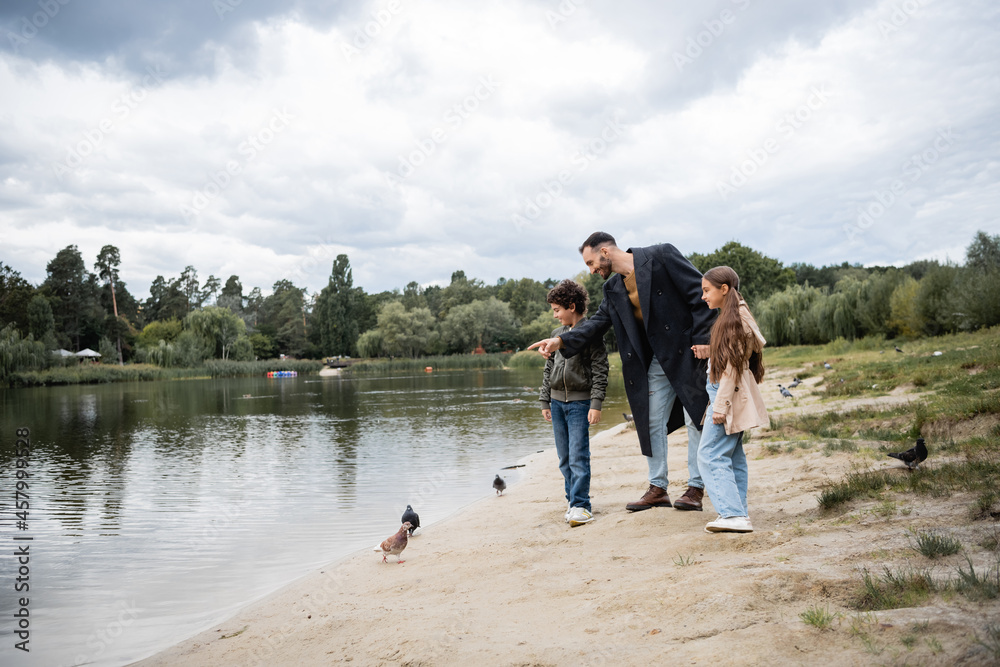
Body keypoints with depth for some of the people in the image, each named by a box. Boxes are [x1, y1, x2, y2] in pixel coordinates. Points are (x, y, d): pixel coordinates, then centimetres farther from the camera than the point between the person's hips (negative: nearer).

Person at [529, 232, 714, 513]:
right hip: (657, 360, 7)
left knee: (696, 418, 0)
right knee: (652, 422, 8)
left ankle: (696, 488, 9)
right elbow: (598, 322, 3)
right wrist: (560, 340, -11)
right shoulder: (613, 288, 9)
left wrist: (702, 338, -17)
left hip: (688, 353, -7)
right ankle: (658, 488, 19)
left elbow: (699, 292, -13)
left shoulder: (661, 256, -11)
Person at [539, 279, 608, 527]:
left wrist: (596, 404, -15)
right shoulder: (557, 334, 12)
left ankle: (581, 505, -4)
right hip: (557, 402, 6)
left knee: (578, 457, -8)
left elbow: (600, 371, -9)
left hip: (580, 403, -6)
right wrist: (545, 401, 15)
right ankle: (573, 499, 20)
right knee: (565, 458, 10)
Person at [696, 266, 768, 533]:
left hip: (729, 396, -10)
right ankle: (738, 510, 18)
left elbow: (732, 366, -19)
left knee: (711, 455, -12)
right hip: (730, 397, 10)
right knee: (732, 455, 13)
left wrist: (721, 405, -20)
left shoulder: (733, 319, -15)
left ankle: (734, 515, -15)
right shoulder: (734, 316, 15)